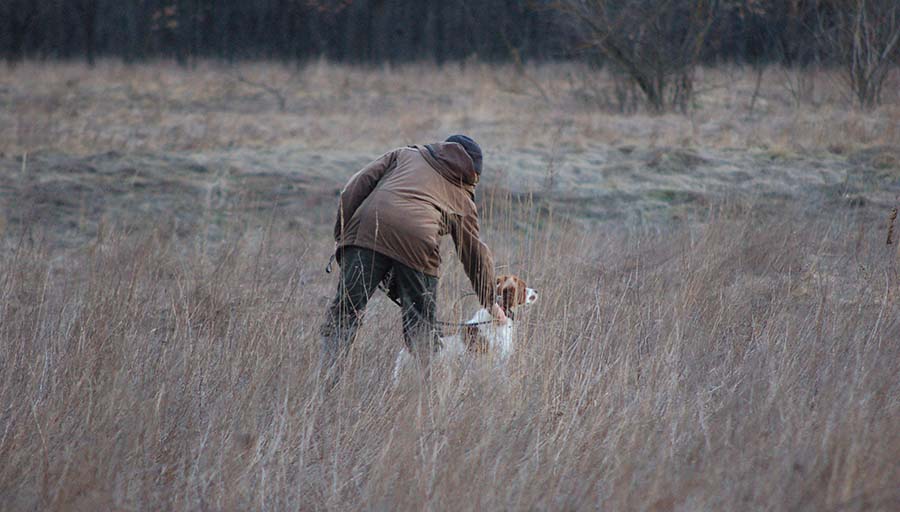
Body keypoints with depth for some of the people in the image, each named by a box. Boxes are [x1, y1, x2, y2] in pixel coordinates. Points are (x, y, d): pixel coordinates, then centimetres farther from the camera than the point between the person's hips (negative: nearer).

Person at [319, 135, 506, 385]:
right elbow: (476, 253, 32)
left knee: (344, 311, -1)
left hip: (367, 231, 0)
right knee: (421, 327, 11)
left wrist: (340, 233, 18)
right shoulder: (463, 199, 30)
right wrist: (490, 302, 43)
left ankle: (325, 380, -13)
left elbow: (356, 187, 18)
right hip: (419, 244, 0)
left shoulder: (404, 155, 31)